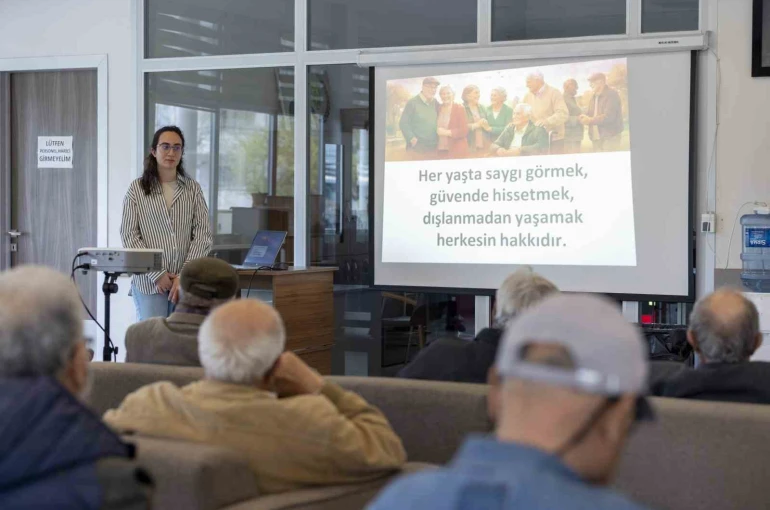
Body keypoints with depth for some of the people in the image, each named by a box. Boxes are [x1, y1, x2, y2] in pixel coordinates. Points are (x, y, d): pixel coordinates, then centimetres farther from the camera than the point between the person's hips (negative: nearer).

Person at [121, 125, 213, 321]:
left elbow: (203, 235, 3)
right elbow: (129, 235, -1)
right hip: (149, 282, -1)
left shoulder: (193, 188, 7)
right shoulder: (137, 189, 3)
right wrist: (157, 274, -9)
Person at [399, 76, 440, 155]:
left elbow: (439, 123, 21)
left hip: (434, 147, 5)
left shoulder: (436, 104, 11)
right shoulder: (412, 103, -4)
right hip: (417, 146, -5)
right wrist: (412, 139, -15)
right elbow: (403, 123, -6)